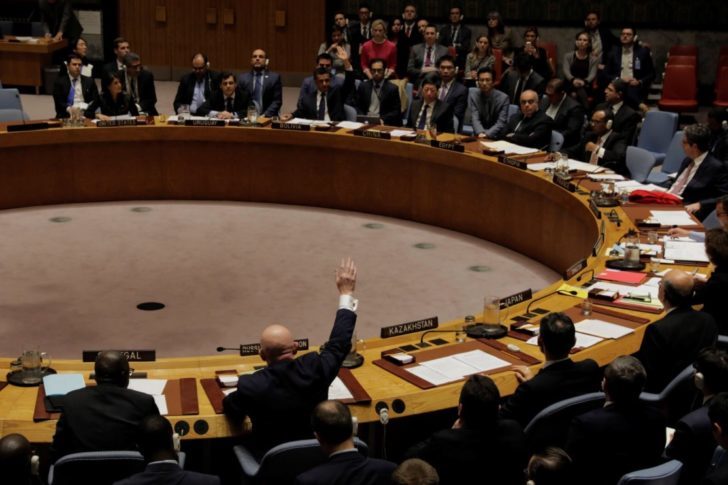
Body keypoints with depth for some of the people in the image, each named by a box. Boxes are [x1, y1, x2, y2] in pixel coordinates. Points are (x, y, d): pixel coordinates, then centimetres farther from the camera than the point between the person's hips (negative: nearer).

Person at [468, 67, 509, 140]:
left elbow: (501, 122, -14)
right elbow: (475, 119, -12)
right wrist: (481, 133, -31)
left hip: (497, 137, -1)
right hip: (479, 136, 1)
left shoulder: (503, 98, -6)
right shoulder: (473, 96, -1)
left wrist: (487, 134, -29)